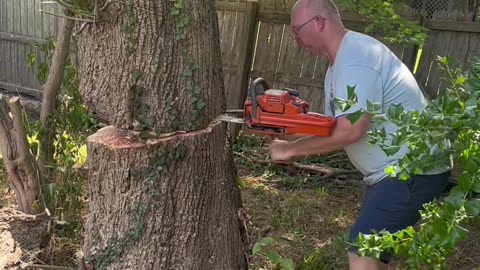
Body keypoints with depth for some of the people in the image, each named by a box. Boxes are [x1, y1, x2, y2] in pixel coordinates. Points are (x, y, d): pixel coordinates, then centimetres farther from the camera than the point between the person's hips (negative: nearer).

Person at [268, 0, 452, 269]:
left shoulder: (355, 58, -22)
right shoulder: (340, 62, 12)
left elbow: (349, 132, -28)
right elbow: (332, 128, 13)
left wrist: (291, 149, -17)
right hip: (391, 171, 11)